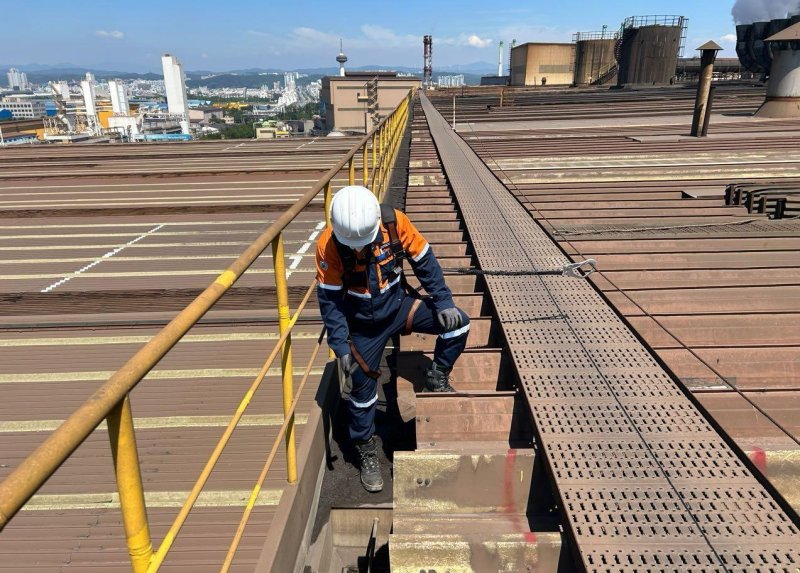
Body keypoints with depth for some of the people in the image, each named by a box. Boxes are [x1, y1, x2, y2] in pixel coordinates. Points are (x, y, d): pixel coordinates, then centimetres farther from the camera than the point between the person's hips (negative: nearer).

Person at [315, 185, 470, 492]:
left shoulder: (394, 221, -21)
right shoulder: (328, 245, -24)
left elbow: (424, 261, -9)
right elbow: (329, 298, -15)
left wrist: (443, 301, -13)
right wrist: (340, 345, -17)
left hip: (399, 304, 2)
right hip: (363, 323, -1)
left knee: (457, 322, -15)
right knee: (363, 388, 5)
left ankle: (437, 379, 9)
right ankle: (366, 452, 27)